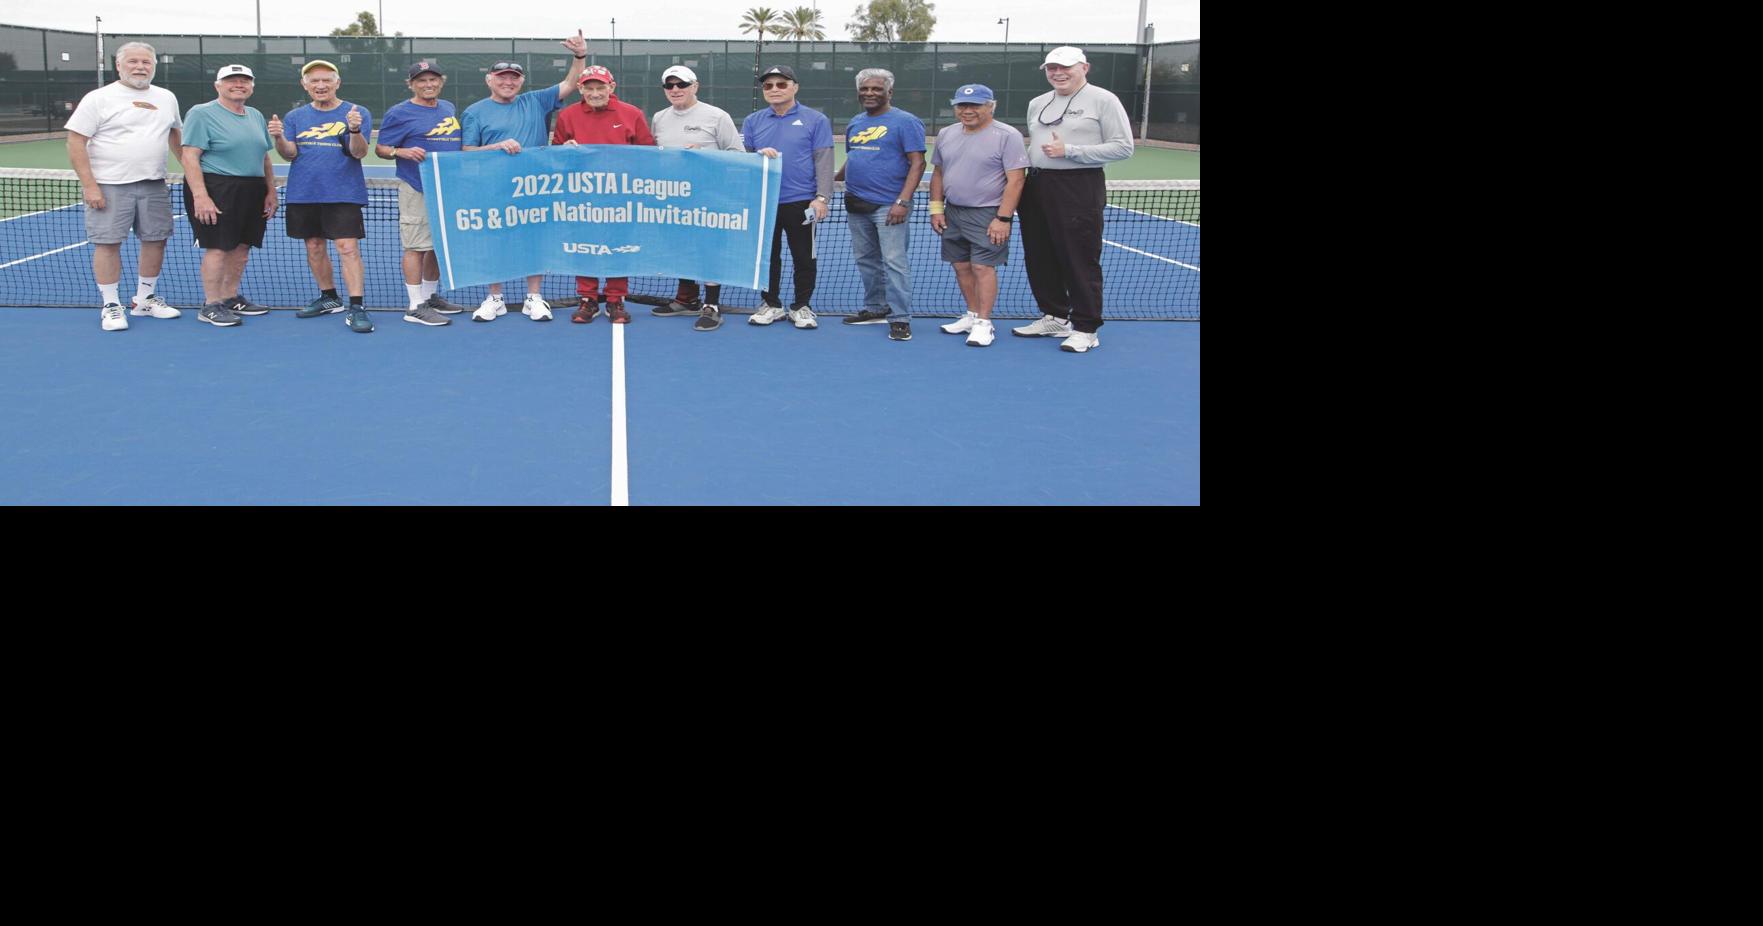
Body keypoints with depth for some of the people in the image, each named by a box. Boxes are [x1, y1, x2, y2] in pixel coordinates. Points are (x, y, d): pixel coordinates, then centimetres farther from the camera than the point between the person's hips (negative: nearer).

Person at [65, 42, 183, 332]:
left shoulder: (166, 98, 10)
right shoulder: (98, 99, -5)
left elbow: (176, 136, 24)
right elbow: (76, 143, -7)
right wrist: (89, 186, -15)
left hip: (153, 185, 5)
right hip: (110, 186, -5)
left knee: (155, 241, 8)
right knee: (108, 243, -3)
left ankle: (144, 299, 23)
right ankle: (110, 305, 6)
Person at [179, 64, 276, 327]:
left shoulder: (256, 117, 17)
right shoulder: (201, 114, -5)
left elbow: (265, 158, 23)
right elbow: (190, 157, -12)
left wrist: (271, 192, 15)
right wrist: (200, 196, -21)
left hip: (252, 192, 7)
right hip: (217, 190, -7)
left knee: (241, 247, 10)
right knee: (218, 248, -7)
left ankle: (230, 298, 21)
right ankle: (211, 306, 0)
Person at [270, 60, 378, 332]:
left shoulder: (357, 114, -1)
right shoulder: (295, 117, 10)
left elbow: (359, 152, -11)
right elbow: (290, 154, 2)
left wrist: (355, 130, -31)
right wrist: (279, 138, -19)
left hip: (343, 194, -4)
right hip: (303, 195, 5)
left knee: (348, 248, -13)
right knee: (314, 248, 12)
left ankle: (357, 308, -15)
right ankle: (329, 298, 27)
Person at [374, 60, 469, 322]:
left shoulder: (450, 109, 14)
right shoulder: (399, 113, -5)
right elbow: (380, 148, -3)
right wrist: (402, 152, -23)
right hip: (417, 190, -7)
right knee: (417, 246, -7)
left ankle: (431, 296, 27)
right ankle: (415, 306, -4)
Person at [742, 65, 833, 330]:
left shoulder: (815, 120, 1)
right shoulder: (752, 121, 10)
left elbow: (823, 161, -4)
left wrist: (822, 197, -13)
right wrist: (758, 155, -13)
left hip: (801, 203, -3)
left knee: (804, 258, 4)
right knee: (766, 256, 10)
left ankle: (801, 307, 16)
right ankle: (771, 304, 21)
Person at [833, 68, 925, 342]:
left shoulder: (905, 122, -6)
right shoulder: (855, 123, 16)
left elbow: (917, 163, -12)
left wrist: (903, 201, -20)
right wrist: (833, 179, 12)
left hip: (888, 206, -7)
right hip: (857, 205, 8)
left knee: (894, 262, -10)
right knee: (866, 260, 14)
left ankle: (900, 318, -7)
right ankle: (876, 309, 26)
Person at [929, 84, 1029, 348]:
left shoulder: (1007, 136, -10)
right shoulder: (946, 135, 10)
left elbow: (1016, 179, -14)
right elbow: (938, 174, 18)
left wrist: (1003, 218, -19)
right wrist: (936, 208, 10)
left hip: (987, 215, -6)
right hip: (953, 213, 6)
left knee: (983, 267, -9)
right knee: (961, 266, 9)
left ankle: (983, 323, -2)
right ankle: (972, 315, 21)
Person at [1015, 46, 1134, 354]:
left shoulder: (1103, 100, -6)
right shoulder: (1037, 104, 16)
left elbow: (1123, 147, -12)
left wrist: (1069, 151, -17)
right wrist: (1030, 166, 11)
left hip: (1079, 187, -7)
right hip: (1037, 187, 7)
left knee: (1080, 261, -5)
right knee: (1039, 258, 11)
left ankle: (1085, 329, 4)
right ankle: (1055, 317, 25)